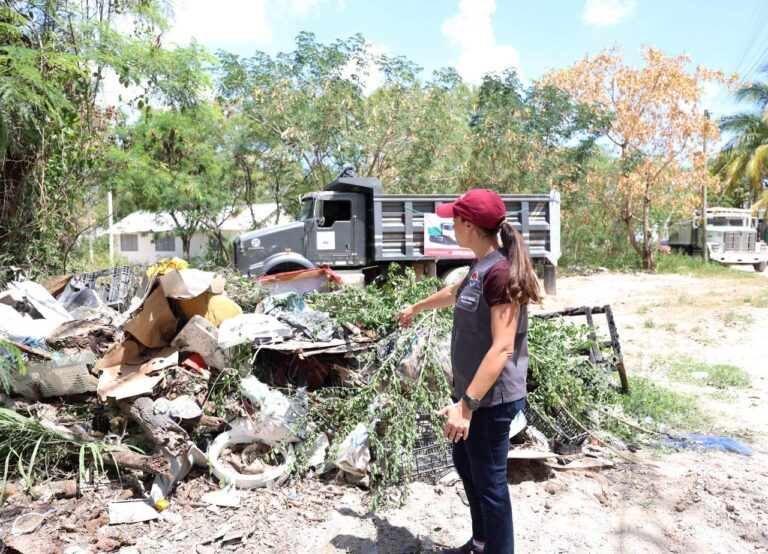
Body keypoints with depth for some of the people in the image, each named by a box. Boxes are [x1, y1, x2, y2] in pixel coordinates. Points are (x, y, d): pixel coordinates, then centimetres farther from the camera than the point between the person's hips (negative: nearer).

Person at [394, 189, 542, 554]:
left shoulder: (501, 272, -23)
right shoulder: (481, 266, 7)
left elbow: (502, 348, -28)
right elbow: (453, 294, 27)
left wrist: (467, 404, -30)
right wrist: (415, 308, 43)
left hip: (491, 399, -10)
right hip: (470, 389, 10)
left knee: (489, 481, 5)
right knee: (465, 465, 23)